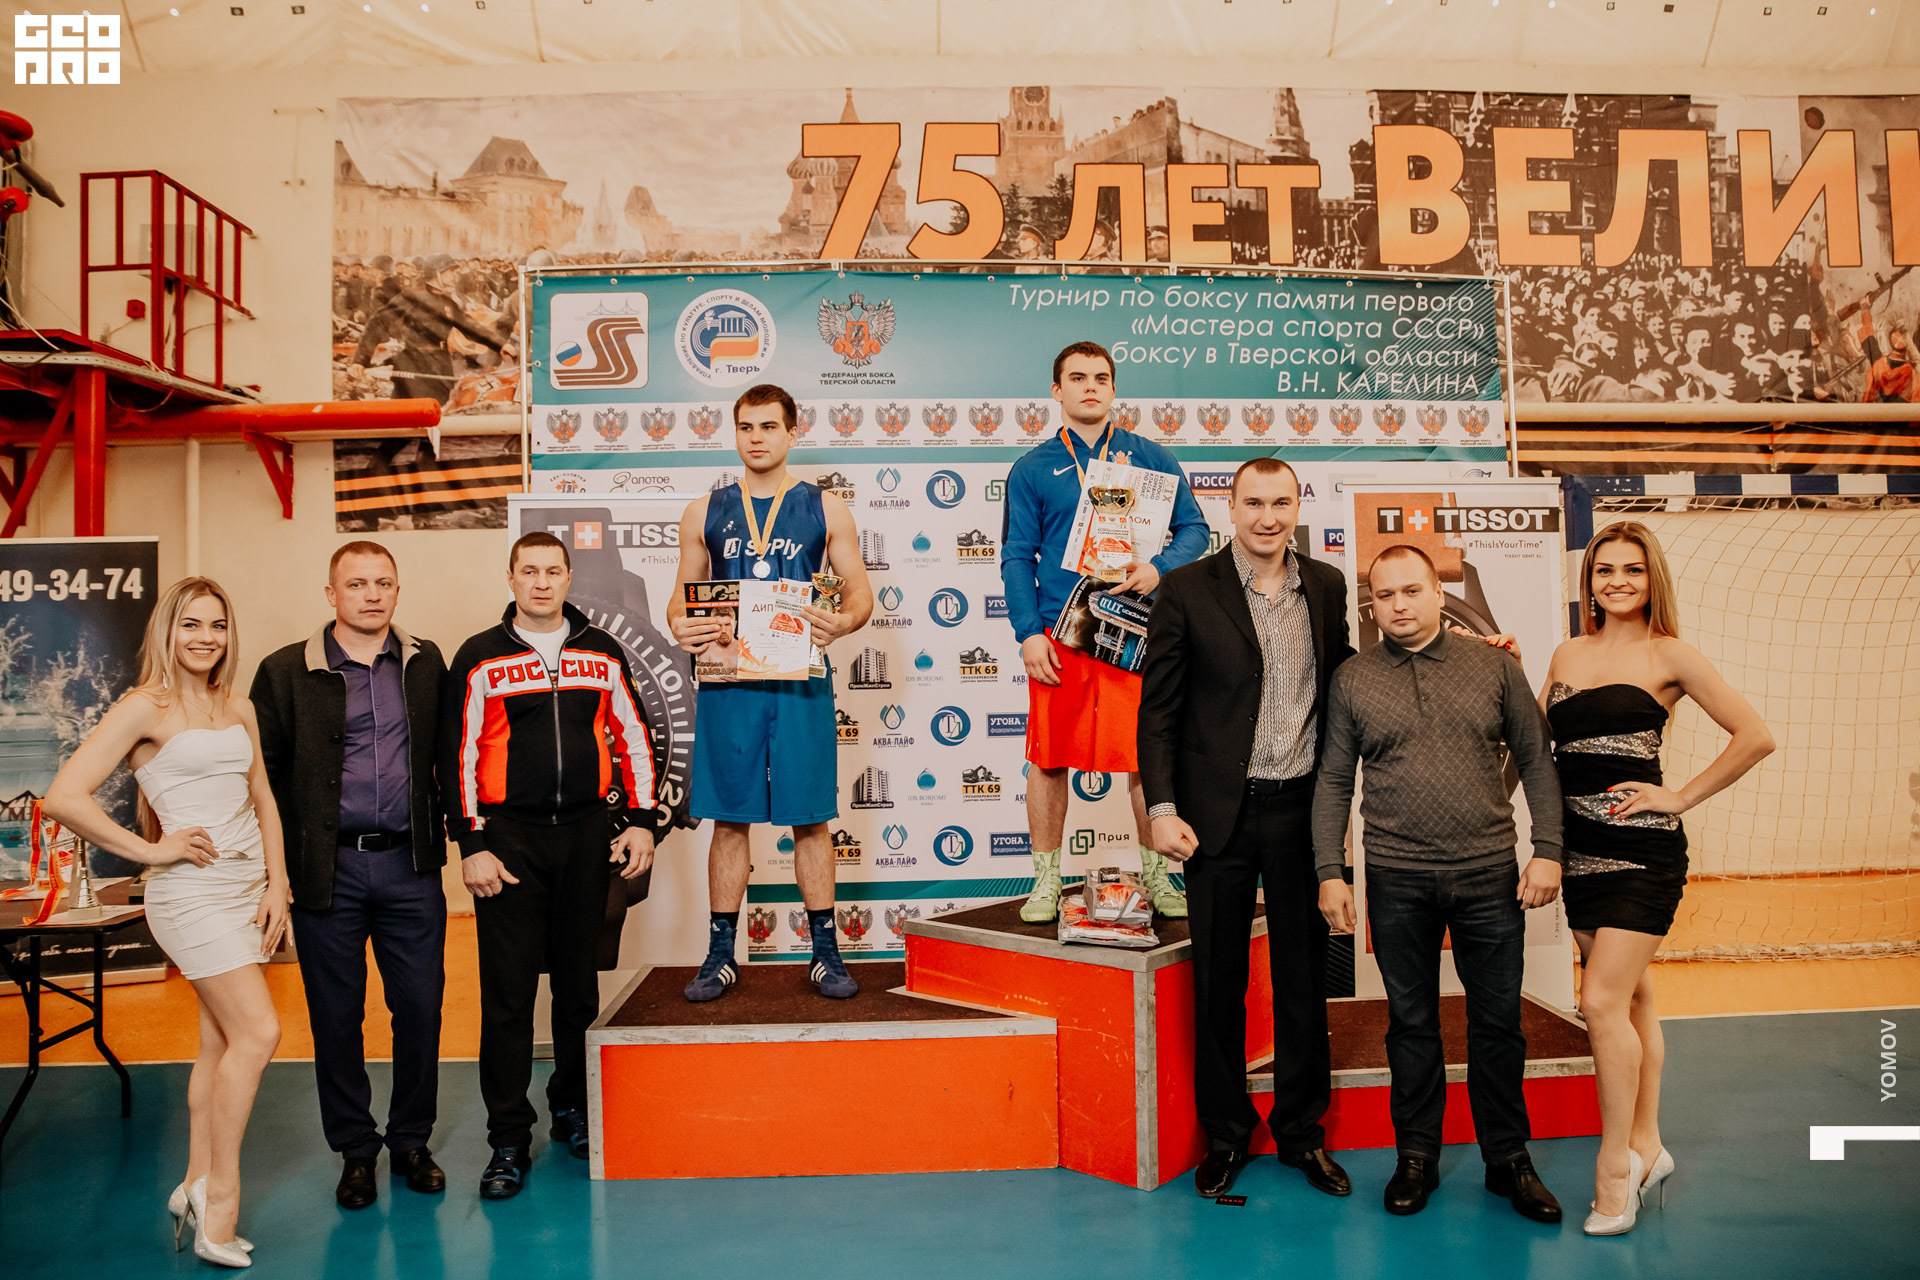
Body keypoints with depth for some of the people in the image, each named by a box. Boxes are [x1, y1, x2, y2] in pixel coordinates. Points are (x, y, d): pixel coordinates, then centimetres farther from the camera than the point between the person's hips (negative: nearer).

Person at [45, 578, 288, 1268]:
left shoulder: (239, 708, 12)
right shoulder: (146, 707, -8)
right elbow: (64, 798, -15)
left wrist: (276, 888, 7)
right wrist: (149, 849, -11)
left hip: (246, 889, 7)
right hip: (192, 892, -6)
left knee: (222, 1043, 11)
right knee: (258, 1033, -11)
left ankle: (196, 1186, 24)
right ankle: (220, 1196, 3)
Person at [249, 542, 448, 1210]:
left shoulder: (426, 663, 7)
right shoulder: (286, 672, 0)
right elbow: (263, 772, 1)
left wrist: (446, 828, 5)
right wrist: (281, 864, -4)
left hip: (409, 864, 2)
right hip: (328, 871, -1)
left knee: (420, 1007, 6)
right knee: (336, 1015, 8)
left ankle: (411, 1141, 25)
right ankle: (355, 1150, 25)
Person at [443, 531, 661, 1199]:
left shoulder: (601, 653, 8)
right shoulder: (479, 659, 1)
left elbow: (633, 738, 11)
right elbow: (458, 756, -1)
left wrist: (640, 821, 3)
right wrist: (472, 846, -7)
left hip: (588, 832, 2)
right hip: (509, 836, -2)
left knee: (580, 981, 11)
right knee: (508, 992, 0)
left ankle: (573, 1107, 29)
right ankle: (509, 1140, 10)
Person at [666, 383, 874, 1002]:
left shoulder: (824, 508, 6)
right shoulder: (705, 512, 11)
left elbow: (859, 591, 5)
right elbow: (681, 596, 13)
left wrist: (844, 621, -18)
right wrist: (679, 627, -11)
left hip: (801, 681, -1)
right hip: (726, 682, 1)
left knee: (810, 819, 4)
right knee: (729, 817, 6)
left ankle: (825, 951, 15)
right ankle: (721, 953, 18)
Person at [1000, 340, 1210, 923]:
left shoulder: (1150, 458, 10)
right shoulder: (1032, 469, 8)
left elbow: (1194, 528, 9)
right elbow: (1016, 556, 5)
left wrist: (1158, 568, -11)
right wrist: (1028, 632, -6)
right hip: (1059, 634, 0)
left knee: (1149, 757, 4)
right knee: (1049, 759, 2)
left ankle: (1156, 875, 20)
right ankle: (1046, 880, 17)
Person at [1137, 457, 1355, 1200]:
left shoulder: (1326, 587, 6)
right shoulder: (1187, 591, -4)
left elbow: (1338, 684, 16)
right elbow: (1159, 710, -5)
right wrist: (1163, 810, -11)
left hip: (1301, 809, 3)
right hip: (1220, 812, -2)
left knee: (1304, 977, 12)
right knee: (1218, 983, 9)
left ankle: (1302, 1130, 29)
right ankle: (1225, 1135, 26)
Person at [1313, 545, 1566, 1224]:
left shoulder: (1495, 666, 4)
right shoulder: (1351, 681, 3)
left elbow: (1536, 761, 5)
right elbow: (1333, 782, 4)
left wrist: (1548, 851, -3)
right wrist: (1330, 872, -2)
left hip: (1491, 875, 0)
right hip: (1397, 881, 0)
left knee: (1498, 1023, 9)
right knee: (1412, 1022, 10)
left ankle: (1508, 1160, 24)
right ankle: (1416, 1156, 24)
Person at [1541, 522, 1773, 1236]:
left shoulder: (1667, 655, -4)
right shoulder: (1568, 655, 11)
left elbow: (1755, 736, -6)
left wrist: (1681, 797, -8)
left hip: (1641, 850, -6)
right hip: (1580, 848, 6)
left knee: (1603, 1000, -10)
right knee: (1630, 996, 15)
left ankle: (1615, 1165, 3)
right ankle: (1647, 1147, 26)